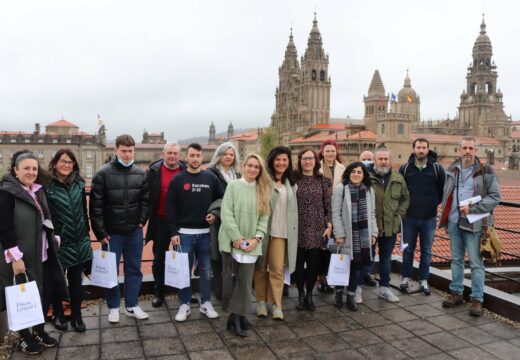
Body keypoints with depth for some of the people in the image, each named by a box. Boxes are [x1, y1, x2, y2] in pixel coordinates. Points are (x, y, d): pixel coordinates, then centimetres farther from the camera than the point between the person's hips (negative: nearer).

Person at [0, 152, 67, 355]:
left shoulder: (38, 191, 11)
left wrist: (51, 246, 15)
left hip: (43, 255, 7)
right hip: (23, 257, -7)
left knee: (46, 294, 12)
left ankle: (39, 331, 30)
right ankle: (24, 338, 23)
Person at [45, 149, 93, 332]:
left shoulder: (79, 184, 5)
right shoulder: (47, 186, -10)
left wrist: (86, 233, 11)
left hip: (79, 241, 4)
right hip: (58, 242, -4)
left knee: (76, 281, 12)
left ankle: (76, 316, 24)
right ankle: (58, 315, 32)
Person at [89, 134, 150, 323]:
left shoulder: (140, 174, 3)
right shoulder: (103, 174, -8)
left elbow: (146, 200, 9)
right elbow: (96, 205, -9)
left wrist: (142, 221, -1)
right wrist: (100, 232, -11)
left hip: (134, 231, 3)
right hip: (112, 232, -3)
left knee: (134, 269, 10)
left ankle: (132, 305, 24)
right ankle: (113, 307, 24)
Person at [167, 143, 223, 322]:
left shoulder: (211, 178, 4)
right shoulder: (178, 179, -2)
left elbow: (220, 200, 11)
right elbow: (170, 207, -4)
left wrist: (215, 214, -7)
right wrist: (173, 232, -9)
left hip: (206, 232, 2)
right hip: (184, 233, -2)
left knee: (206, 270, 9)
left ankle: (206, 303, 22)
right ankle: (184, 305, 18)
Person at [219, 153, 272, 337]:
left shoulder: (263, 190, 8)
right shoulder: (233, 185, -2)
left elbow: (264, 217, 4)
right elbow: (226, 213, -8)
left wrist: (257, 238, -9)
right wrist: (237, 237, -14)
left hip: (252, 243, 2)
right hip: (232, 241, -2)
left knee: (245, 280, 0)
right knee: (231, 279, 4)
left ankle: (237, 316, 12)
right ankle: (237, 316, 16)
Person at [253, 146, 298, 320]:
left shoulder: (291, 183, 12)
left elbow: (293, 208, 19)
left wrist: (293, 231, 15)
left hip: (281, 232, 3)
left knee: (278, 269, 2)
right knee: (261, 268, 10)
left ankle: (276, 305, 12)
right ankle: (261, 301, 24)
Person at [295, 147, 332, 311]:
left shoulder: (323, 180, 4)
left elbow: (328, 205, 5)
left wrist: (329, 225, -2)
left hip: (317, 229, 1)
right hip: (298, 228, -1)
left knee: (314, 263, 6)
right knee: (299, 262, 5)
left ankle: (309, 295, 23)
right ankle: (300, 295, 23)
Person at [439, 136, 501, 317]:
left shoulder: (485, 171, -5)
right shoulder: (451, 170, 8)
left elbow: (495, 196, -7)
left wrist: (472, 209, -17)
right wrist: (446, 217, 10)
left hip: (474, 224, -4)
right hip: (453, 222, 4)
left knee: (476, 262, 0)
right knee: (456, 259, 14)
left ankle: (477, 299, 11)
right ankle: (456, 293, 26)